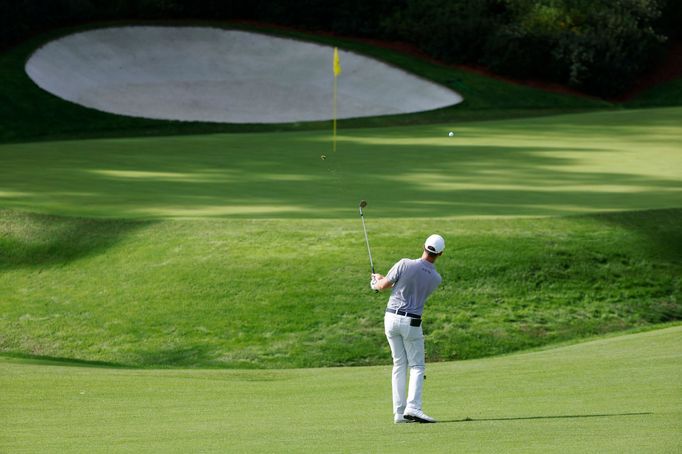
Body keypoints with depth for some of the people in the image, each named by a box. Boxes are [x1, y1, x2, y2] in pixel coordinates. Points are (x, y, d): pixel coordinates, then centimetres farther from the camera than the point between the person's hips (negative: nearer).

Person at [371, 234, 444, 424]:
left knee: (399, 365, 10)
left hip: (392, 317, 2)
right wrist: (384, 279, 21)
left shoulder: (405, 264, -11)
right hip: (411, 322, -2)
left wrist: (377, 281, 22)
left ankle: (399, 412, 6)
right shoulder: (436, 278, -3)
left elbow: (383, 285, -4)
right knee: (417, 366, 5)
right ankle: (413, 407, -15)